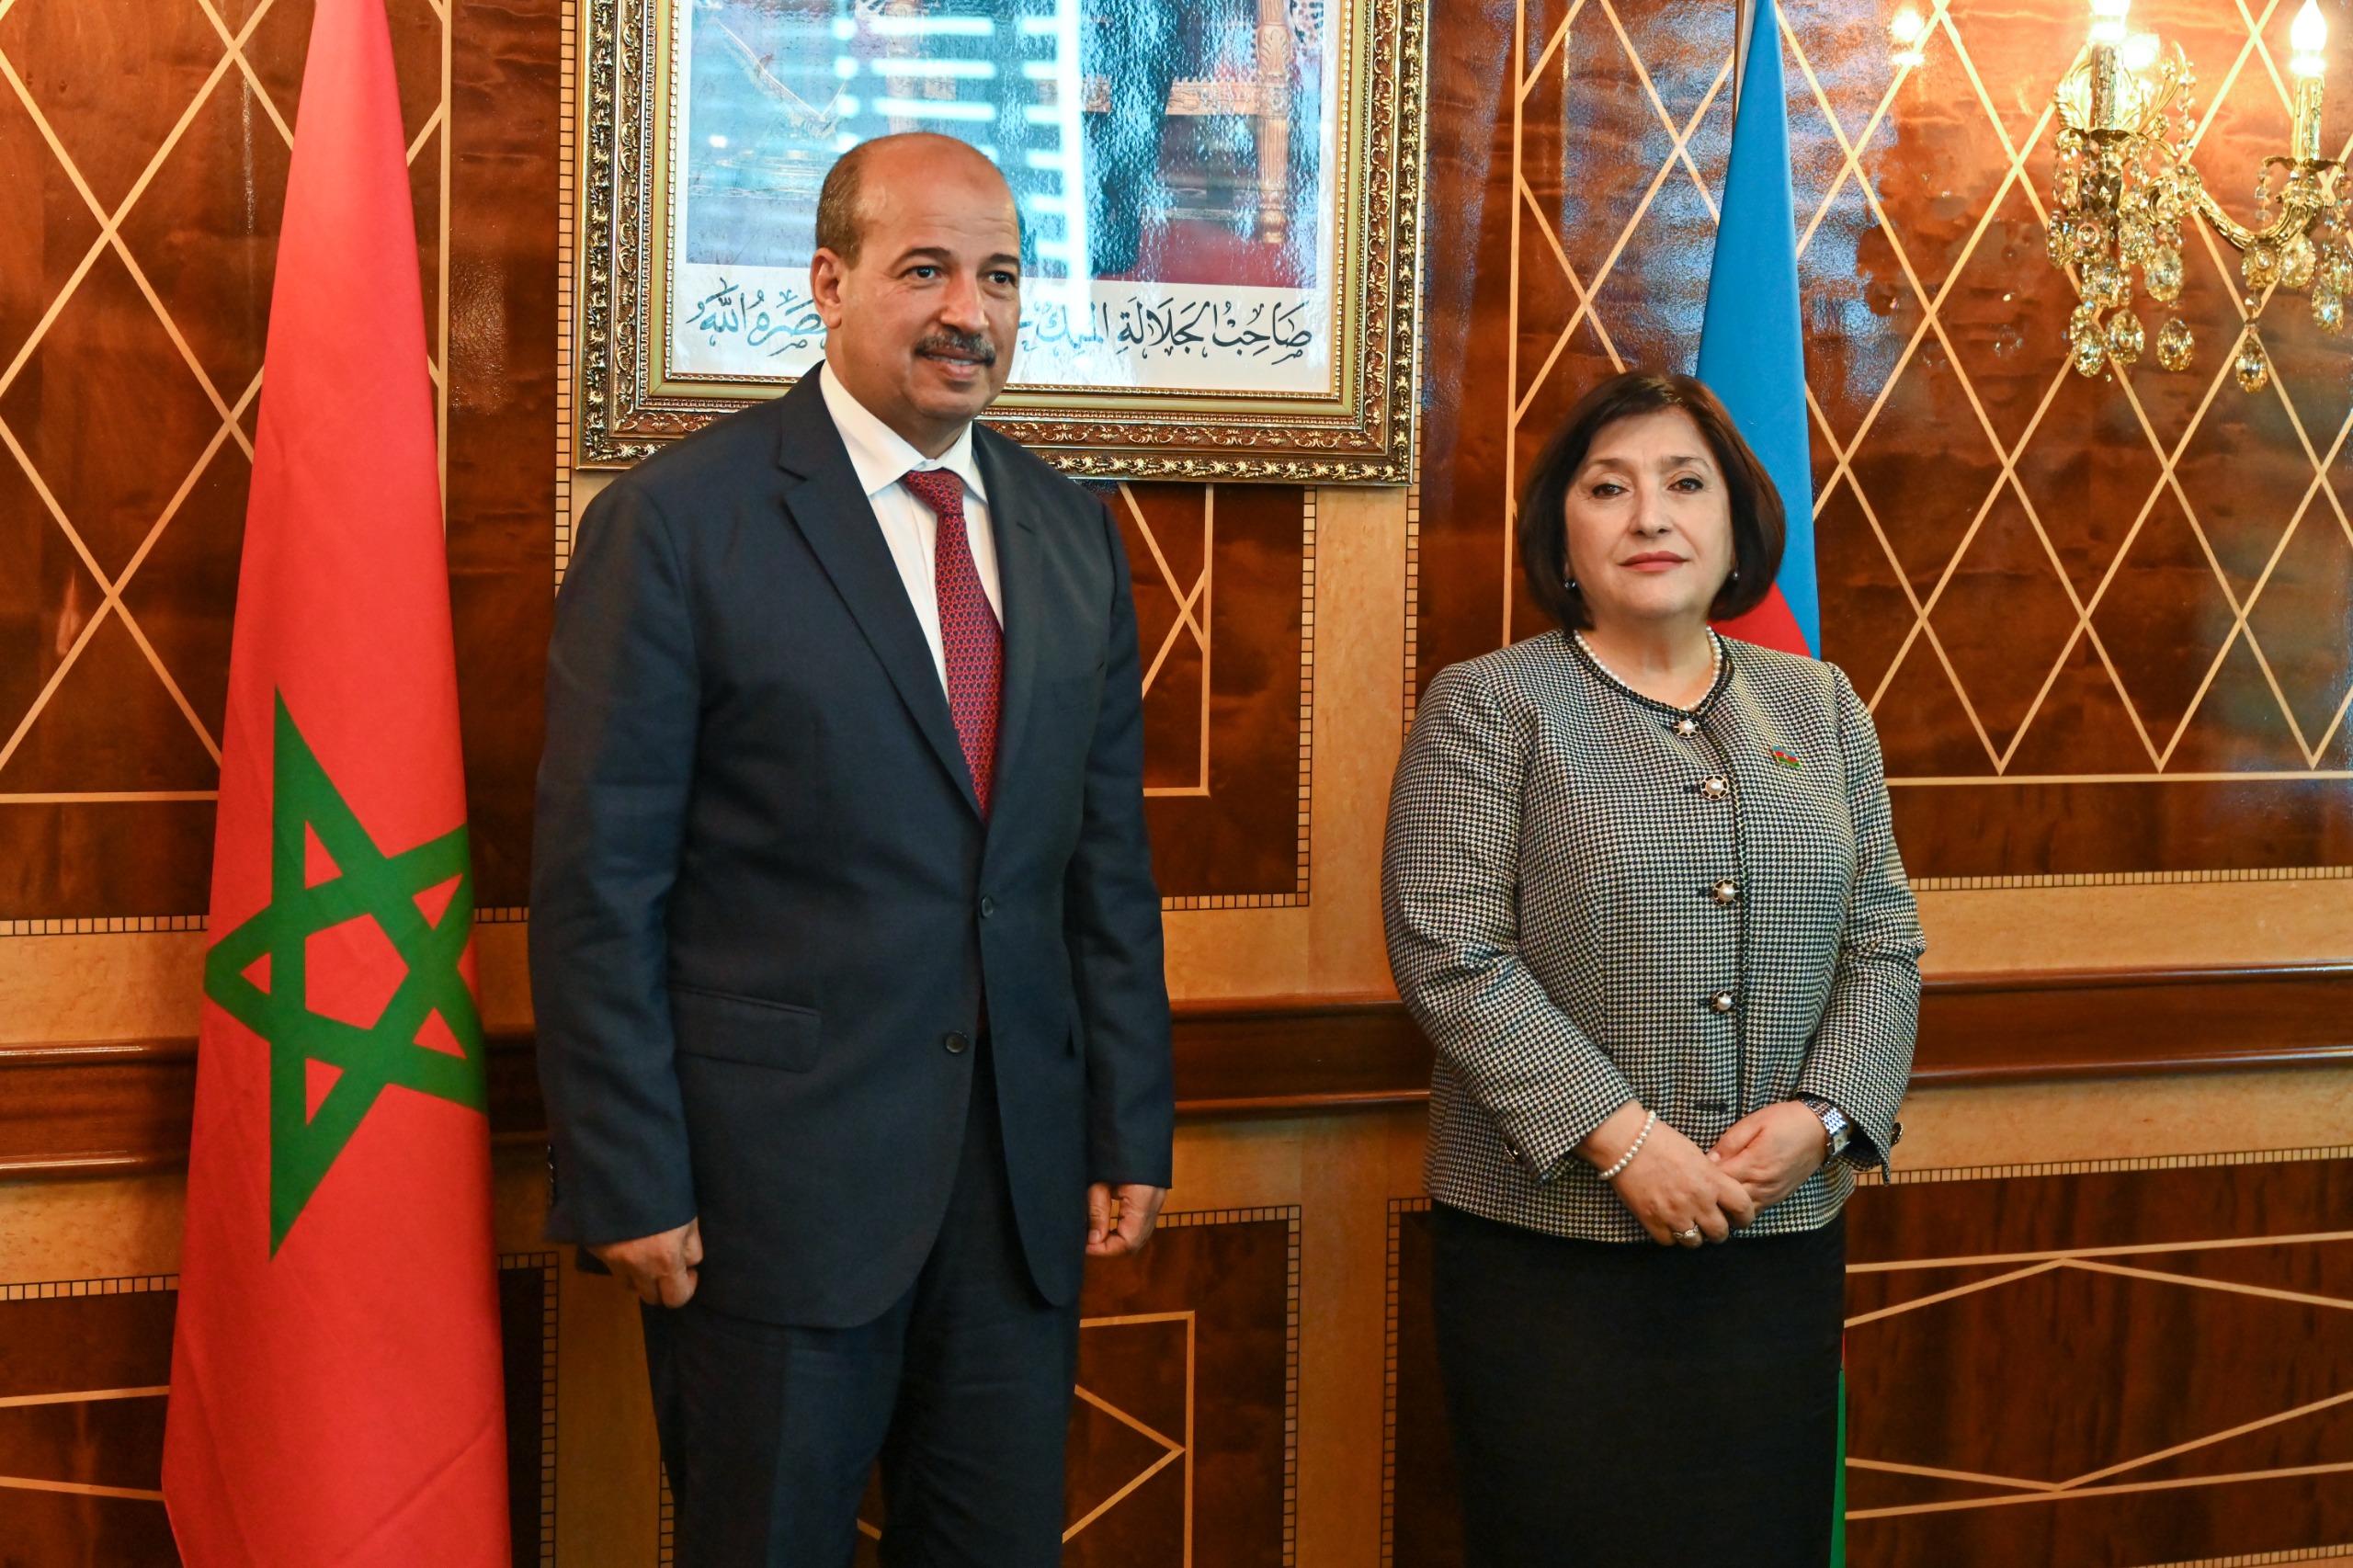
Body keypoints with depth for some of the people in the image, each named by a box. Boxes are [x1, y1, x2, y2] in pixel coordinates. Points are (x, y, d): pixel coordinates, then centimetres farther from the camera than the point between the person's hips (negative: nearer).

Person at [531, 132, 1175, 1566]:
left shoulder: (1072, 532, 10)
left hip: (1026, 1180, 5)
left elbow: (1110, 862, 12)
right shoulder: (677, 521, -7)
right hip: (775, 1175, -5)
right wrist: (630, 1183, -11)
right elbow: (600, 885, -8)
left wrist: (1131, 1133, 8)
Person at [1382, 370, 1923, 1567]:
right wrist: (1622, 1140, -16)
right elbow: (1448, 954, -11)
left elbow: (1884, 940, 10)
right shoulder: (1487, 707, -2)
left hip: (1780, 1233, 4)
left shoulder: (1818, 707, 13)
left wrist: (1822, 1114, -7)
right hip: (1551, 1236, -4)